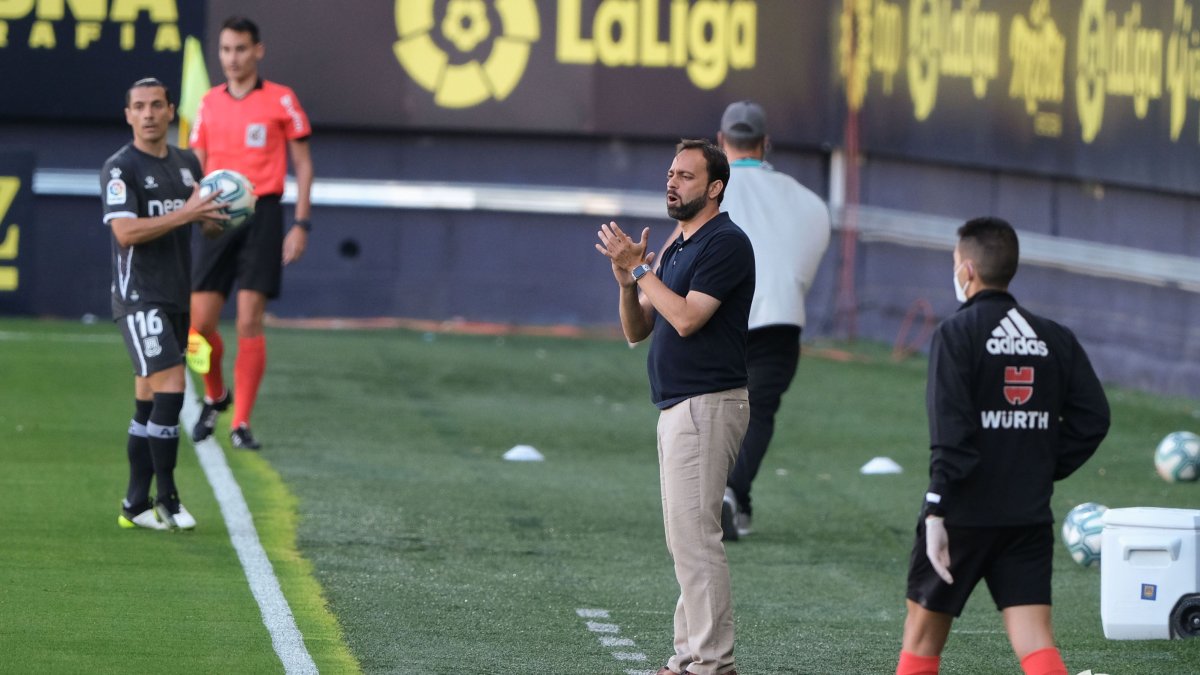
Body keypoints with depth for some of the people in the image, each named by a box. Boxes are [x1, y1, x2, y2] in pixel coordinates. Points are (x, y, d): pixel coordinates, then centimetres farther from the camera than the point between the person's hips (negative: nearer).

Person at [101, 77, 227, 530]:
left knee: (149, 402, 9)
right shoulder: (120, 168, -8)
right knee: (170, 389, -17)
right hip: (139, 298, -7)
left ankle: (136, 506, 12)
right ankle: (166, 500, -12)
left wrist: (218, 218, -2)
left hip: (177, 297, 7)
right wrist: (185, 214, -25)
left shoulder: (187, 164, 13)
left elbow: (208, 224, 22)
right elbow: (125, 232, -20)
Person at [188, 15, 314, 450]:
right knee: (199, 323, -1)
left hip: (261, 215, -3)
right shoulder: (209, 104, 11)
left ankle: (241, 424, -5)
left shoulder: (281, 101, 0)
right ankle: (215, 397, 27)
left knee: (249, 323, -10)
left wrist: (301, 224, -2)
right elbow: (196, 166, 15)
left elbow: (303, 164, 4)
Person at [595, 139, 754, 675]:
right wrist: (626, 277, -4)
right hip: (677, 407, 10)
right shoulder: (677, 248, 18)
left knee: (694, 533, -12)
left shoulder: (725, 243, -11)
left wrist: (640, 268, -13)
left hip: (707, 405, -10)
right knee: (685, 537, 11)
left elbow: (686, 318, -20)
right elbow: (636, 330, 14)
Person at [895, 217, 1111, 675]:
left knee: (923, 634, 12)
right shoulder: (1054, 339, 8)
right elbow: (1092, 417, 5)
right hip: (1030, 514, 4)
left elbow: (951, 431, -16)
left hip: (965, 513, -4)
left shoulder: (957, 333, -8)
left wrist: (937, 511, -18)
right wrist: (1047, 468, 12)